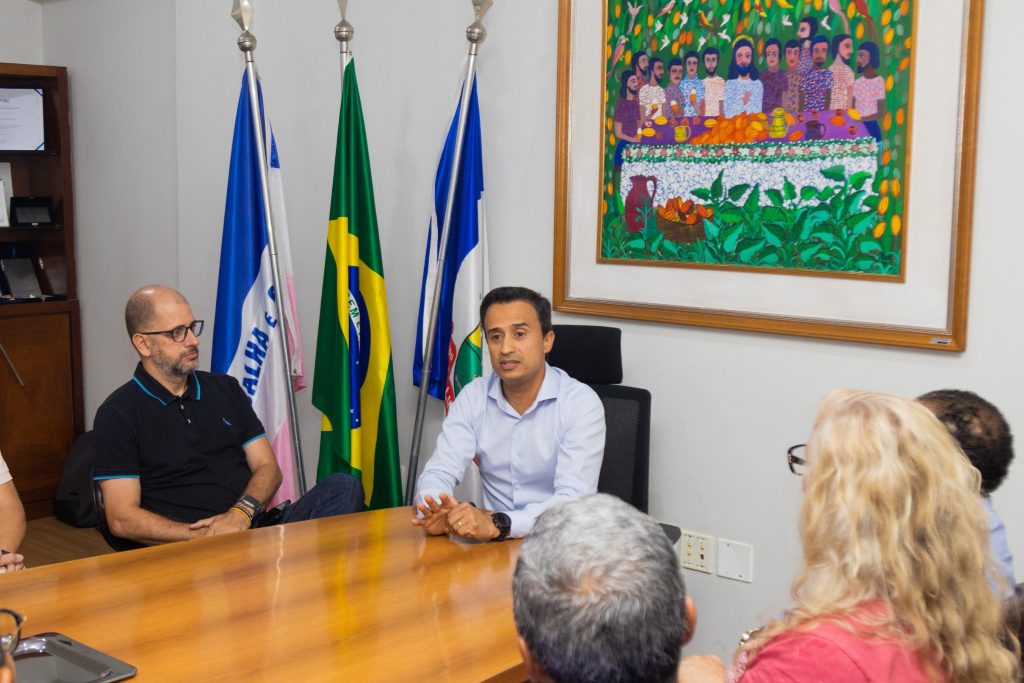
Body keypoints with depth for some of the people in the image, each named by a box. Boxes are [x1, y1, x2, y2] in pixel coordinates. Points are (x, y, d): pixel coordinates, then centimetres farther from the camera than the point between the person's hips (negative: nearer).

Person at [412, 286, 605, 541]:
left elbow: (573, 501, -23)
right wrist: (434, 513, -29)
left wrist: (498, 524, -38)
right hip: (494, 541, 2)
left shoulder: (581, 403, -12)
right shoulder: (472, 397, 2)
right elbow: (438, 473, -5)